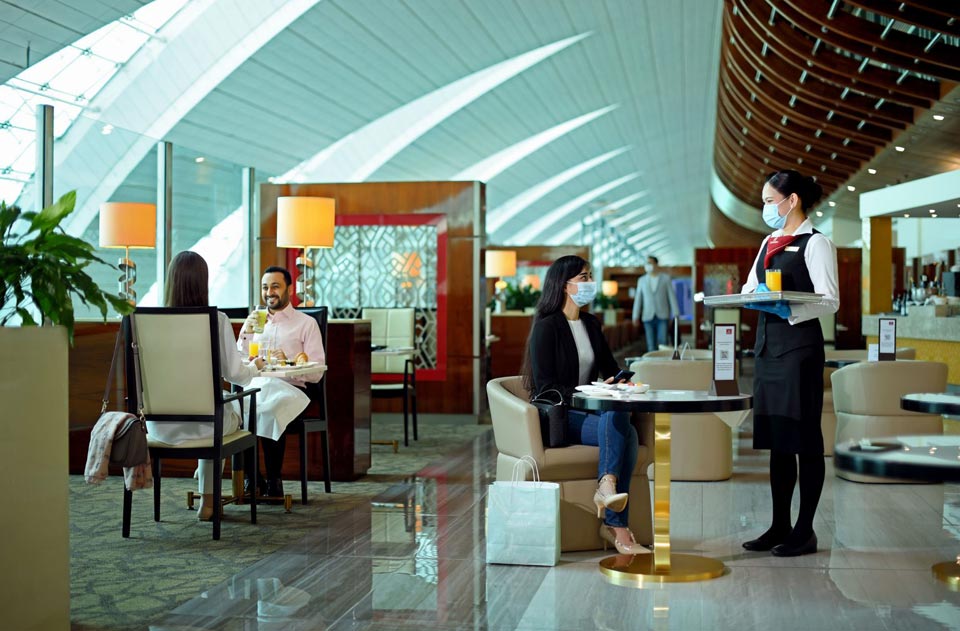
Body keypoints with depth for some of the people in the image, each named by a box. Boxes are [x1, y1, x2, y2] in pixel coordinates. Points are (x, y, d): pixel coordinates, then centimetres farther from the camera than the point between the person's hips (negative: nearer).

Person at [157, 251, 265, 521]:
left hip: (159, 425, 3)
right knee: (233, 406, 34)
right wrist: (255, 366, 14)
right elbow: (234, 373, -10)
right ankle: (207, 502, 41)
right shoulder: (217, 319, -14)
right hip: (202, 425, -3)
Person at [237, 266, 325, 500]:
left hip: (289, 388, -3)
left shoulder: (306, 323, 11)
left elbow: (316, 373, 0)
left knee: (269, 411, -37)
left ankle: (274, 481, -23)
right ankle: (251, 479, -18)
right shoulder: (254, 321, 24)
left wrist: (288, 361, -17)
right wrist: (246, 334, -2)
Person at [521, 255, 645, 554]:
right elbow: (545, 388, -12)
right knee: (617, 417, -33)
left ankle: (613, 524, -32)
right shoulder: (547, 327, -5)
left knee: (627, 434, -27)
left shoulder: (591, 325, 18)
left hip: (587, 412, 6)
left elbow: (611, 370, 22)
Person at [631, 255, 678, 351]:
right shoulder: (642, 280, 10)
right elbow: (638, 299, 8)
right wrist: (636, 316, 0)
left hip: (662, 316, -2)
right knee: (651, 345, 1)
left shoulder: (666, 278, 4)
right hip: (648, 317, 2)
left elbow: (672, 296, 2)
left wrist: (675, 314, -4)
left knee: (663, 342, -9)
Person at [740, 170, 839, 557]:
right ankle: (780, 527, 16)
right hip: (768, 345, 8)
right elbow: (750, 289, 17)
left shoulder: (816, 244, -6)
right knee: (775, 438, 9)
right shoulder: (769, 242, 16)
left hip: (799, 344, -7)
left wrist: (790, 310, -27)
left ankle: (805, 531, 5)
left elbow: (830, 300, -12)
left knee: (803, 437, -2)